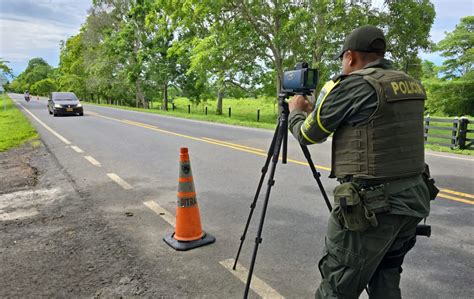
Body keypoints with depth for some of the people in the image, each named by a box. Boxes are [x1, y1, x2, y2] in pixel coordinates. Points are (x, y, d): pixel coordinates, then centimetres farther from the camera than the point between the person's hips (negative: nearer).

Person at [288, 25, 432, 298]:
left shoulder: (353, 85, -12)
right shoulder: (412, 85, 12)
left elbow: (308, 134, -3)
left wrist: (296, 112, 18)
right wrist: (313, 110, 30)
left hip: (370, 206, -8)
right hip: (412, 199, 9)